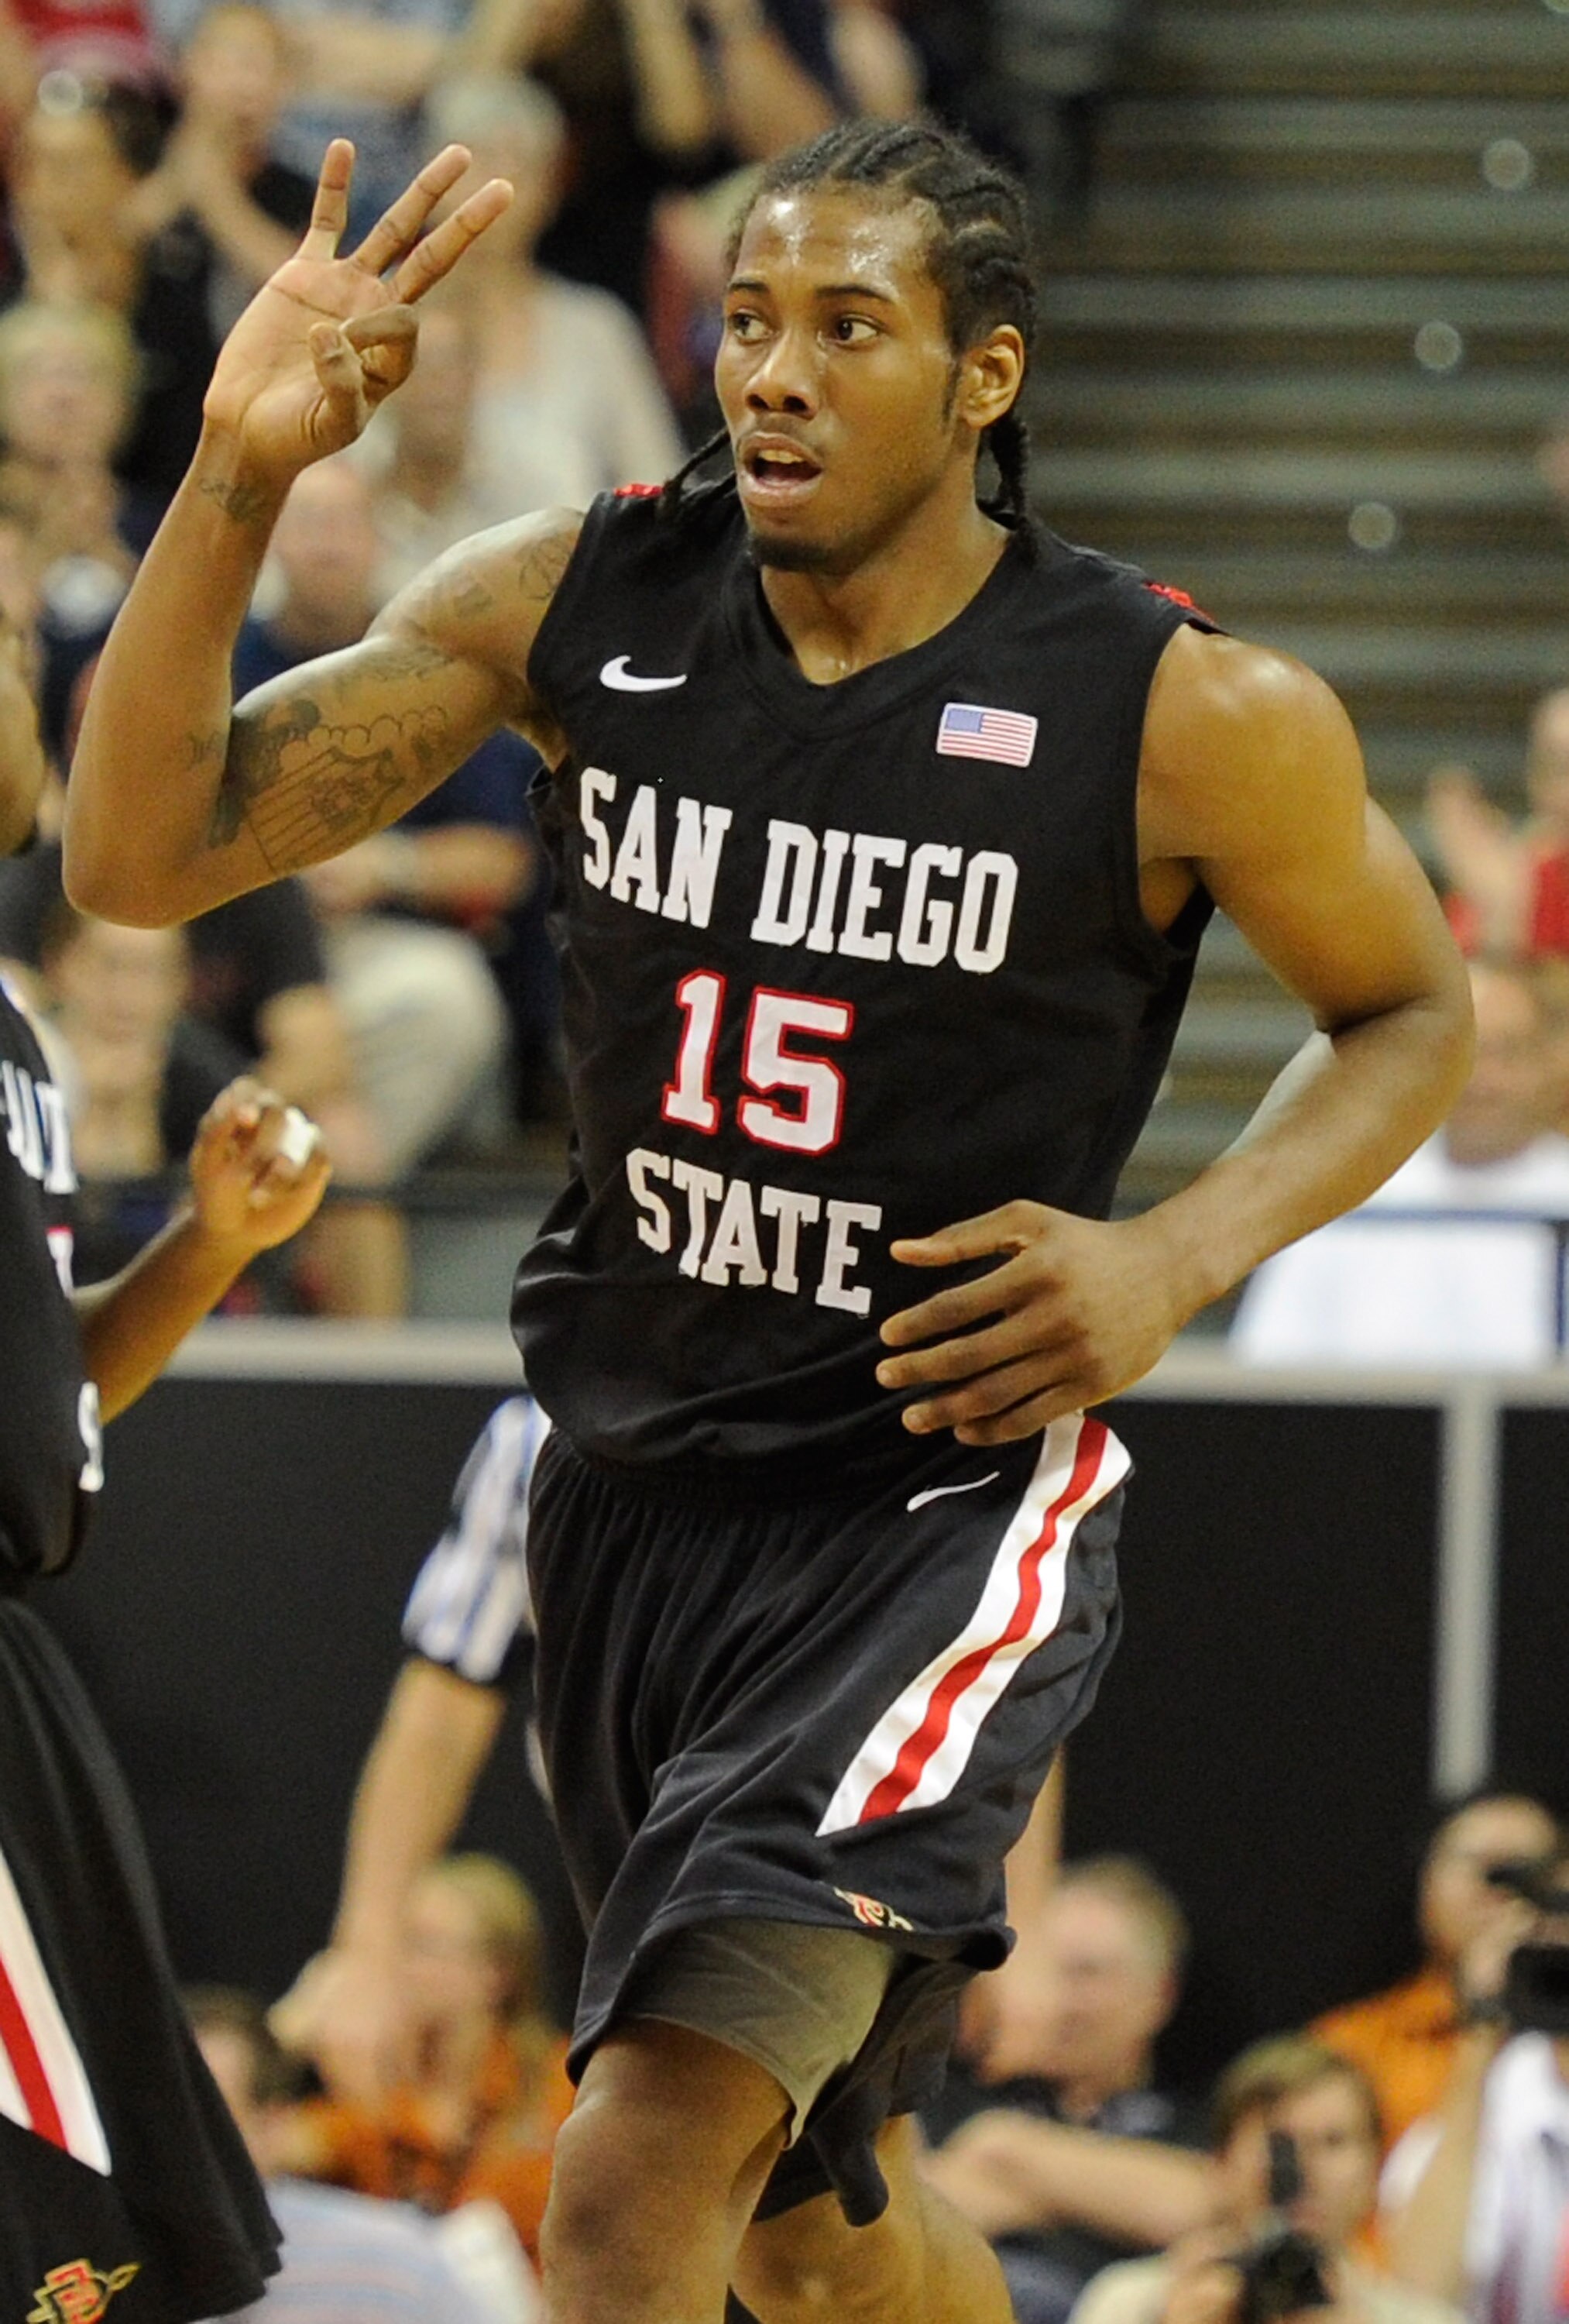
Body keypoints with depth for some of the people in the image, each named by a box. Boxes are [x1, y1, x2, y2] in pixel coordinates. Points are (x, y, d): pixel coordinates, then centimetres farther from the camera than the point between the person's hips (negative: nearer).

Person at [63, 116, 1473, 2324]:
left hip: (940, 1500, -5)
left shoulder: (1190, 715, -14)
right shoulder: (574, 603, -5)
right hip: (634, 1479, 5)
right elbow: (143, 852, -7)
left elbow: (1412, 1011, 4)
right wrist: (240, 479, -22)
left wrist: (1180, 1256, -13)